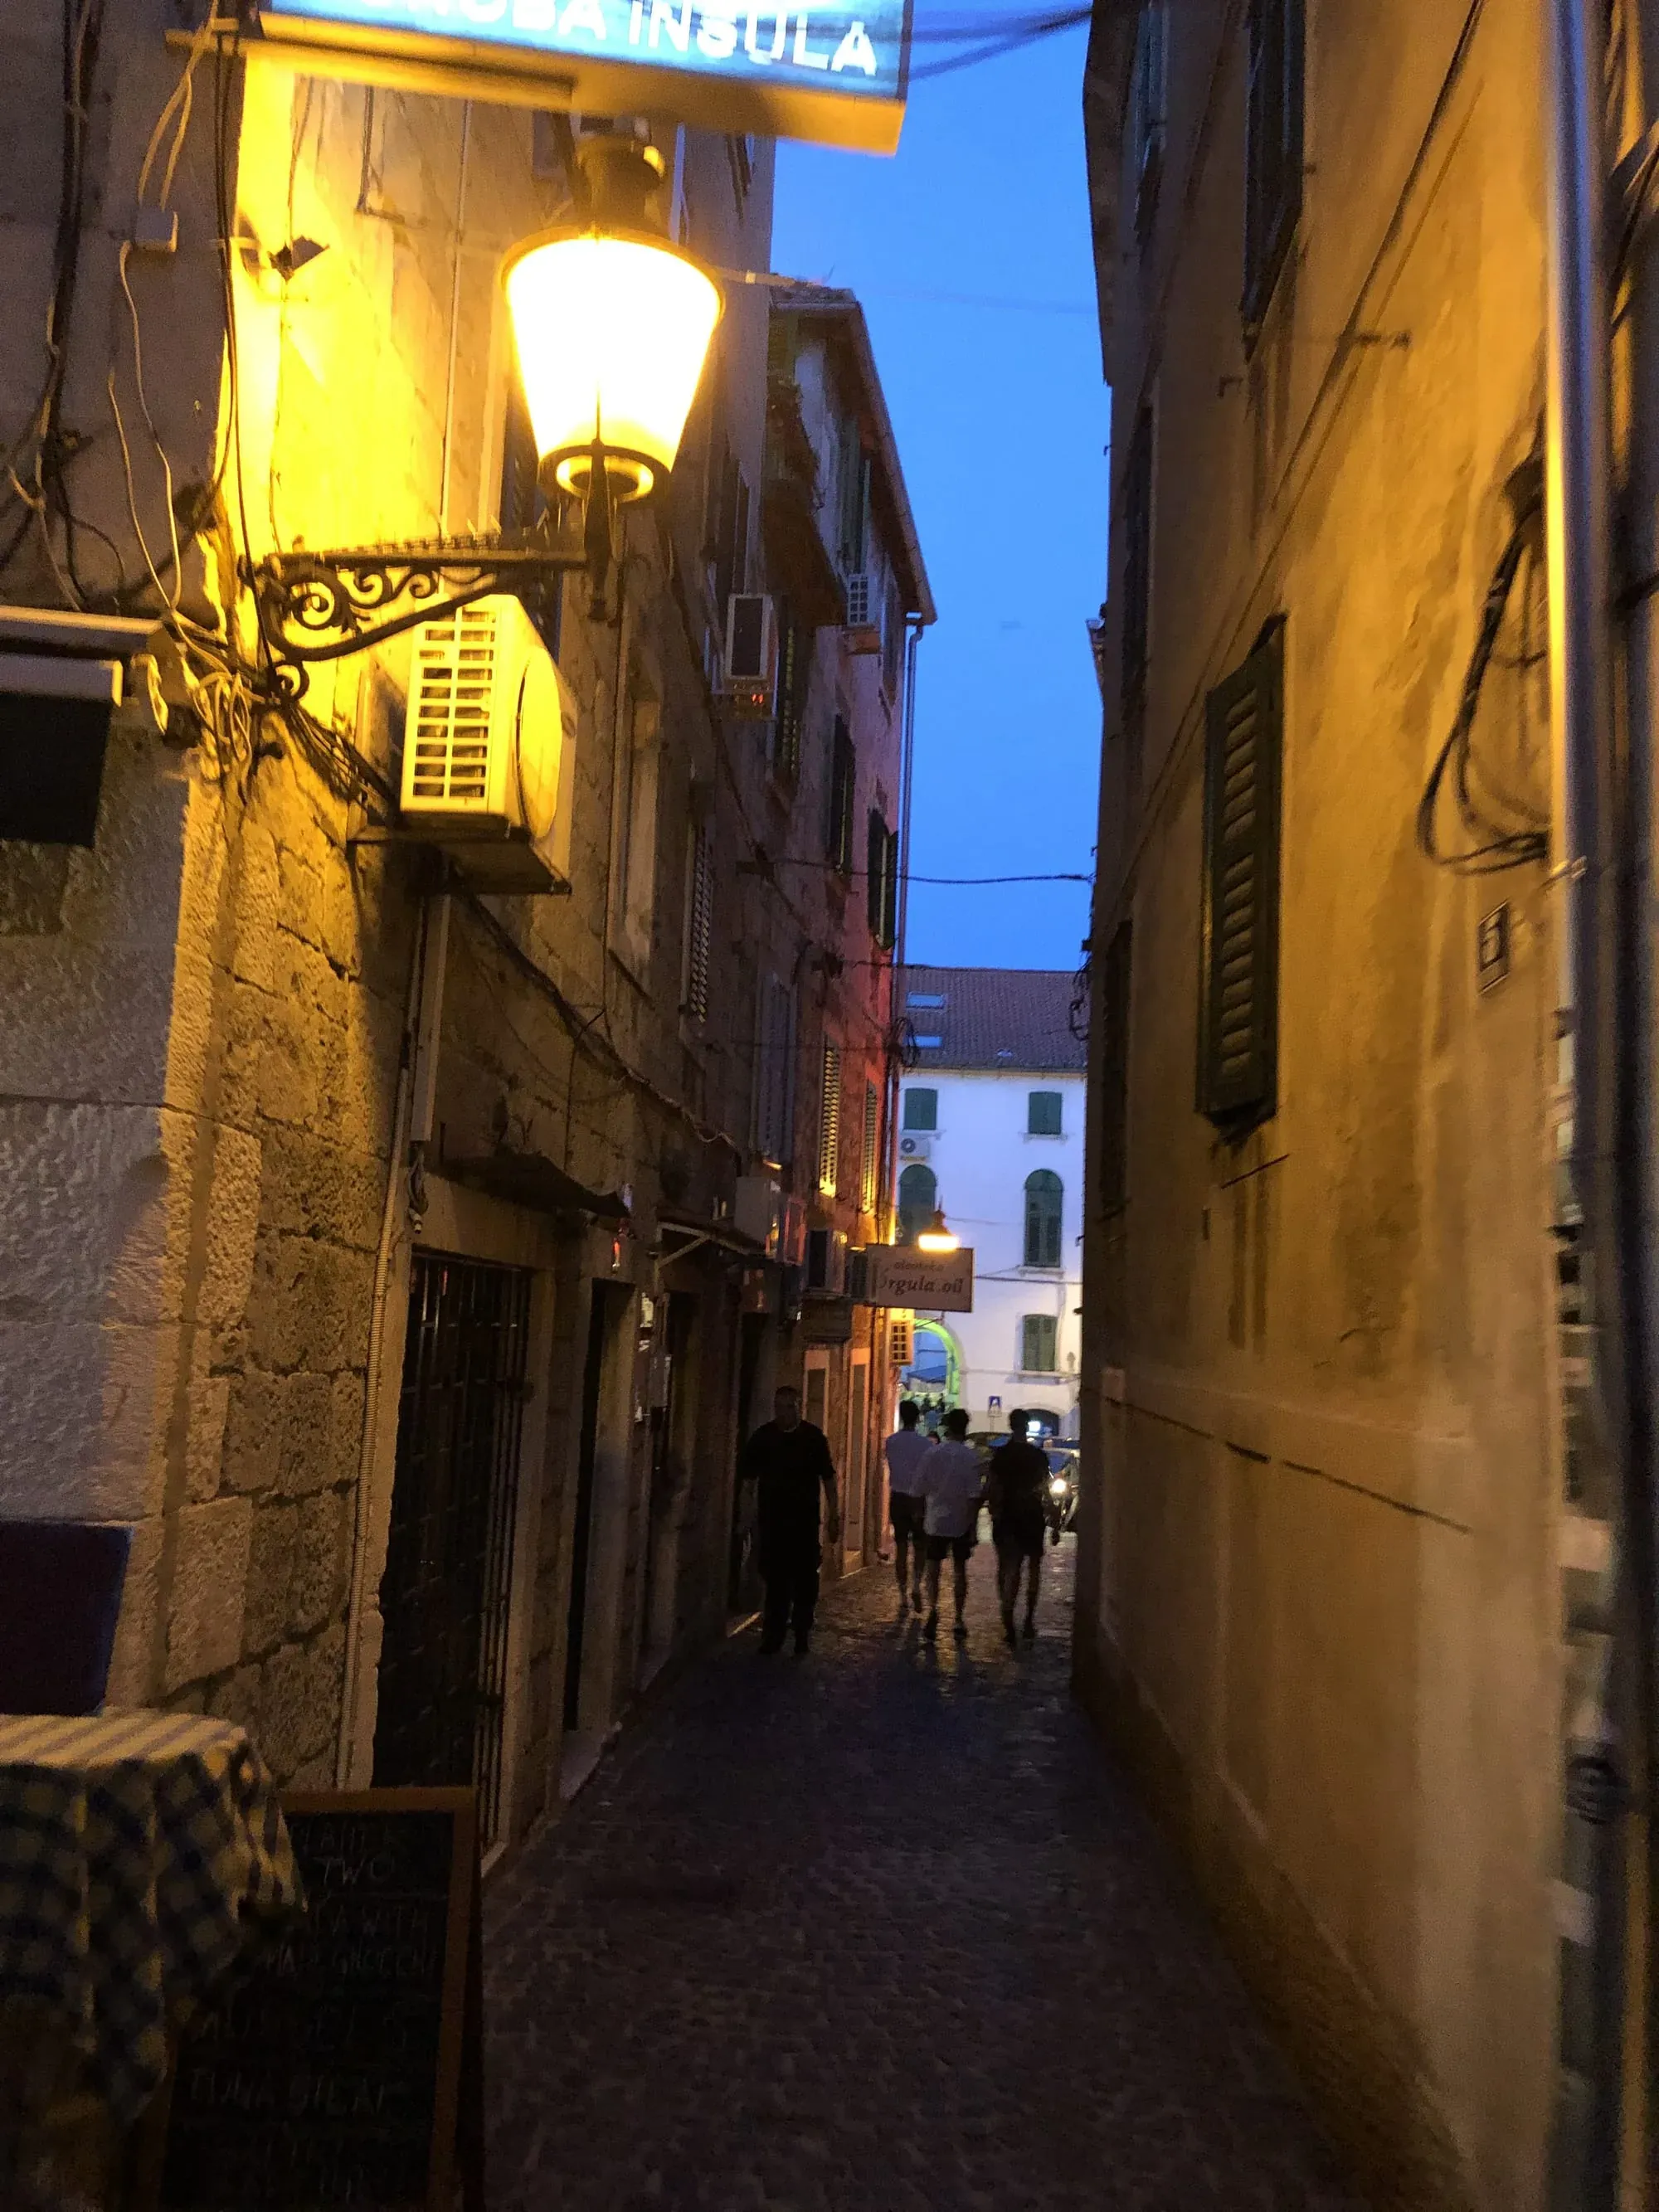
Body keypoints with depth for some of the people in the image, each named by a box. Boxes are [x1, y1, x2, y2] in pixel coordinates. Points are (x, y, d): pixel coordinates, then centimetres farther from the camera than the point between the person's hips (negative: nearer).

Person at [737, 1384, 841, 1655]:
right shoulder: (763, 1436, 1)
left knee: (805, 1579, 2)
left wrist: (833, 1516, 1)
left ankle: (802, 1632, 13)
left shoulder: (814, 1437, 0)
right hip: (772, 1518, 1)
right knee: (775, 1579, 4)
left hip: (805, 1520, -1)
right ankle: (773, 1634, 13)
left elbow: (828, 1479, 4)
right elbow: (746, 1476, 5)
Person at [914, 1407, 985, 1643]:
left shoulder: (931, 1454, -5)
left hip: (936, 1521, 1)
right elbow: (974, 1495, -11)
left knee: (933, 1569, 6)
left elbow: (921, 1488, 0)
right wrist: (973, 1526, -6)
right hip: (962, 1523, 0)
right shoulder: (971, 1457, -11)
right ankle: (959, 1620, 16)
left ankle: (932, 1610, -18)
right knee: (959, 1570, 12)